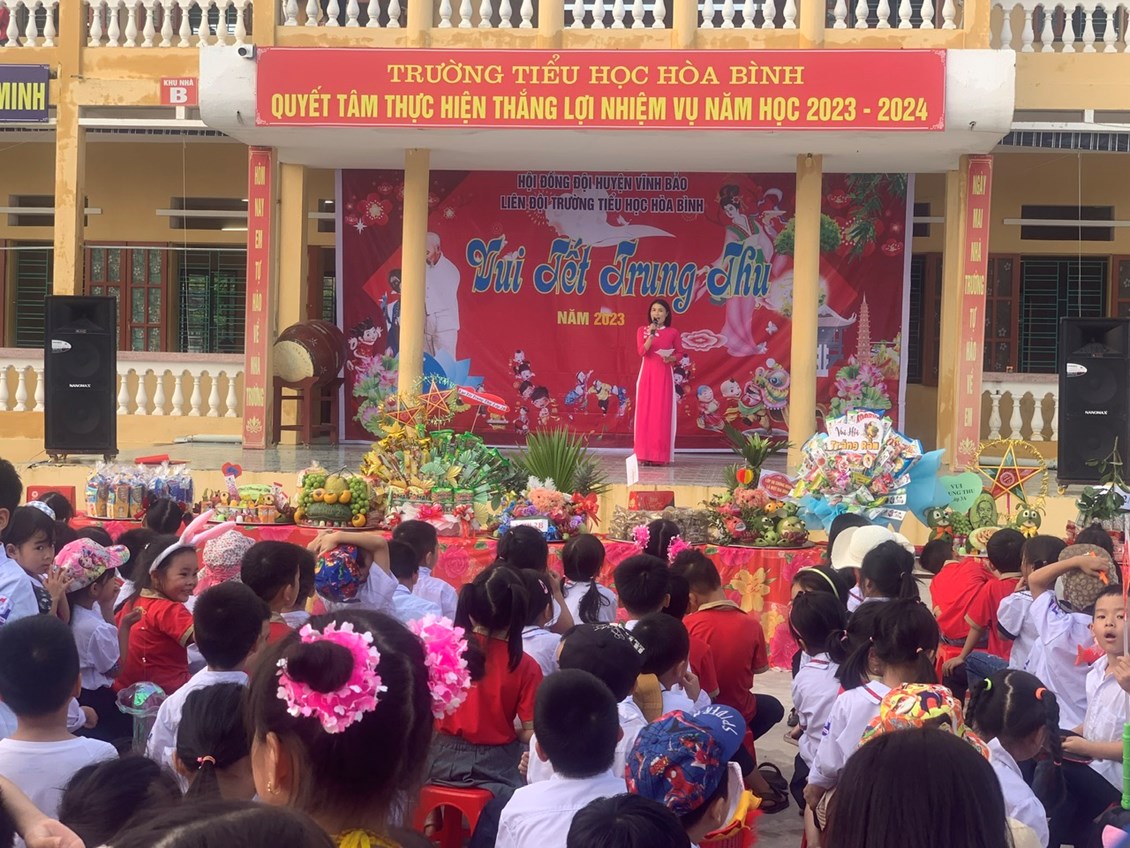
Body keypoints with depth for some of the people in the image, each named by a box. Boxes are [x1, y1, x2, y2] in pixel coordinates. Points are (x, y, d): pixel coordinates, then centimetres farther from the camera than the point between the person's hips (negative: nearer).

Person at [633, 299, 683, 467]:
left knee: (662, 413, -2)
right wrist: (651, 334, -19)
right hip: (647, 375, 1)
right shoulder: (642, 330, 4)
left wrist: (671, 358, -14)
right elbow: (641, 351, -8)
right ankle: (645, 454, 1)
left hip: (664, 376, -1)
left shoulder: (673, 332, 3)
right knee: (645, 412, -2)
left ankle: (661, 455, 1)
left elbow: (680, 353, 7)